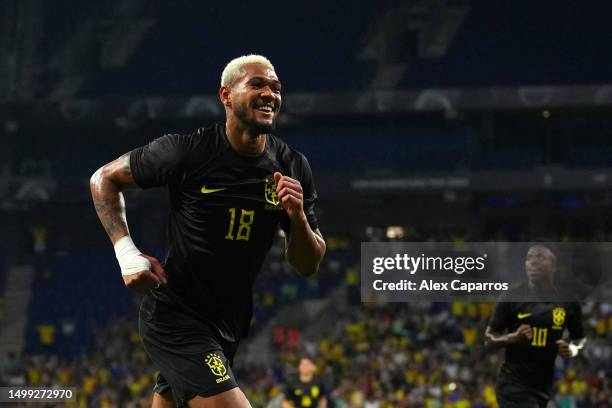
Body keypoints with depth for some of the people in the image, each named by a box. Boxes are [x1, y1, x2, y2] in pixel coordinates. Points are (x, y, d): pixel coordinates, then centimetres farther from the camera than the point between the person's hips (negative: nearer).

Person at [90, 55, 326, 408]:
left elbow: (308, 266, 4)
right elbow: (105, 179, 0)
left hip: (230, 324, 6)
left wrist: (298, 217, -16)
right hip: (174, 315, -6)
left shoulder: (293, 168, 0)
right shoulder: (188, 150, -13)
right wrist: (126, 251, -11)